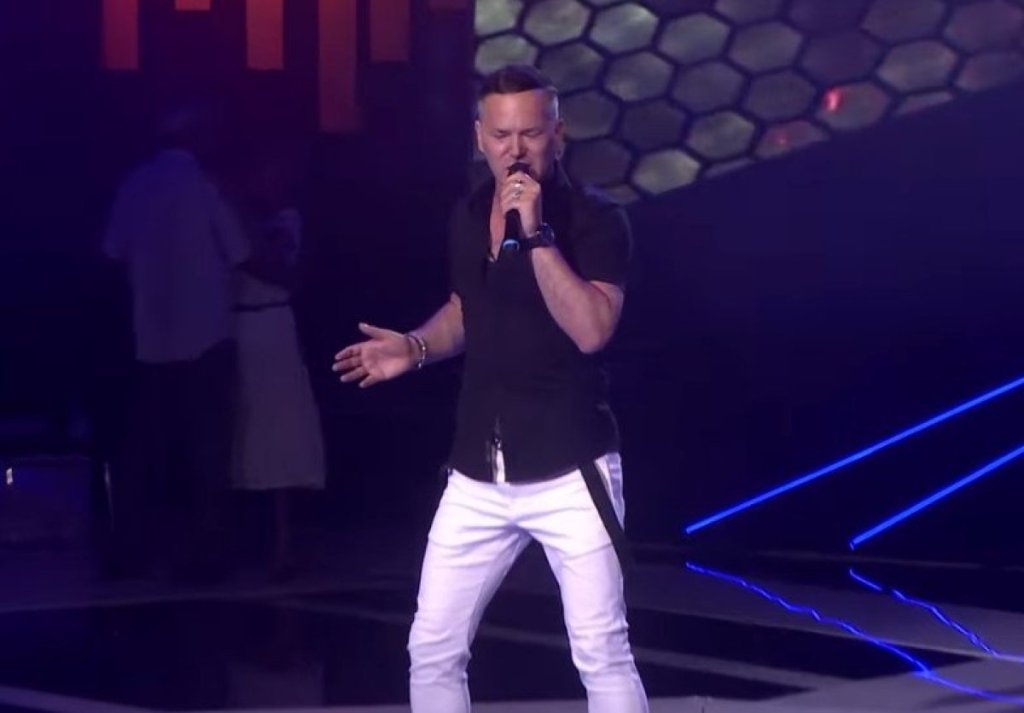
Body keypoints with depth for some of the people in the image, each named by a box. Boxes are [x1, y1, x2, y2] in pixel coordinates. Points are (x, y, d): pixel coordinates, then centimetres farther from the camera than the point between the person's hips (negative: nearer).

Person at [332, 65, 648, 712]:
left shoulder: (595, 219, -11)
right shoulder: (468, 217, 7)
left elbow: (592, 330, -26)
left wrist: (536, 231, -27)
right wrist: (416, 348, 6)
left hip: (568, 473, -6)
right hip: (478, 476, 6)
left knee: (601, 653, -5)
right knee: (432, 649, 8)